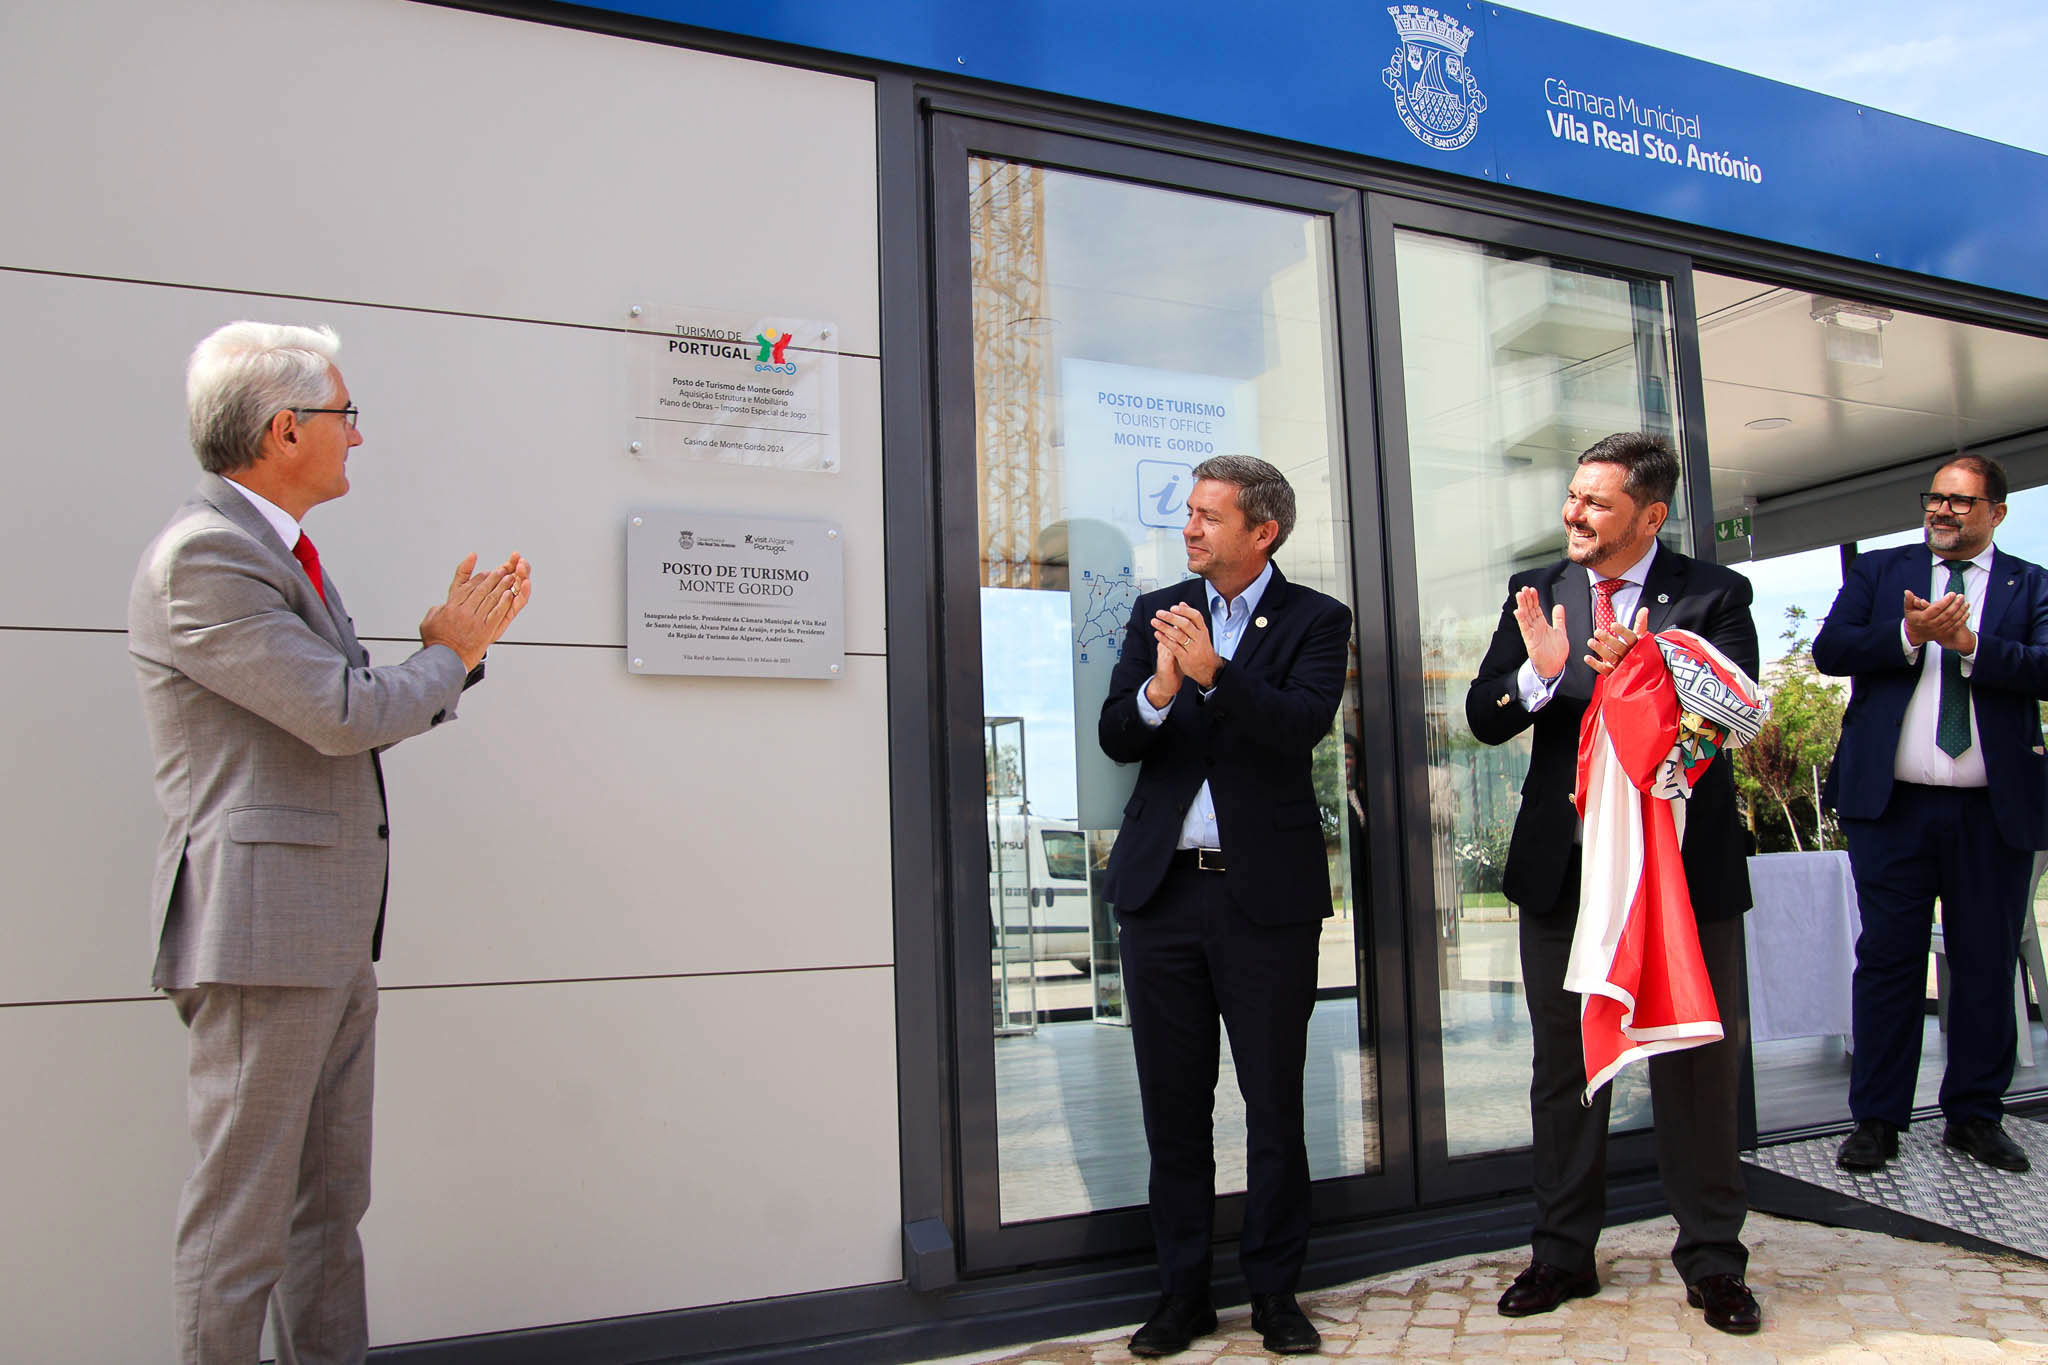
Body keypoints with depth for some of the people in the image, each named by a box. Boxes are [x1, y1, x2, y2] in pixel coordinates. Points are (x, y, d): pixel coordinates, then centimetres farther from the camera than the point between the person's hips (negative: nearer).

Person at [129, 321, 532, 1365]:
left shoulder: (277, 550, 17)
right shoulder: (202, 556, -14)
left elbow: (362, 716, 21)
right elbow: (344, 712, -20)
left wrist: (457, 649, 9)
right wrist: (449, 656, -2)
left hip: (332, 940, 10)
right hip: (259, 932, -10)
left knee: (329, 1206, 17)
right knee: (243, 1219, 1)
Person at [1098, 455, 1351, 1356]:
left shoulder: (1315, 620, 1)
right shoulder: (1156, 613, 10)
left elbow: (1304, 724, -16)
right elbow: (1116, 738, 2)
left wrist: (1213, 673, -29)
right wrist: (1157, 691, -19)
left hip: (1265, 892, -3)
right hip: (1161, 886, 3)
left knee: (1274, 1099, 6)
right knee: (1172, 1101, 10)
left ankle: (1274, 1289, 22)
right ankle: (1182, 1290, 23)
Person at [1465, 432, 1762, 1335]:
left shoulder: (1713, 596, -3)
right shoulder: (1537, 593, 5)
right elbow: (1485, 718, -2)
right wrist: (1539, 672, -23)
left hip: (1685, 864, -2)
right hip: (1563, 865, 3)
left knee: (1698, 1063, 7)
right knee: (1564, 1065, 11)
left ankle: (1712, 1261, 25)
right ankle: (1563, 1254, 26)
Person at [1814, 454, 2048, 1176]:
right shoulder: (1878, 570, 11)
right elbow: (1829, 649, -2)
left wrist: (1968, 644, -20)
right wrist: (1909, 634, -16)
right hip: (1893, 801, 0)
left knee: (1988, 964, 8)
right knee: (1887, 957, 2)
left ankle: (1975, 1114, 21)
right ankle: (1876, 1119, 9)